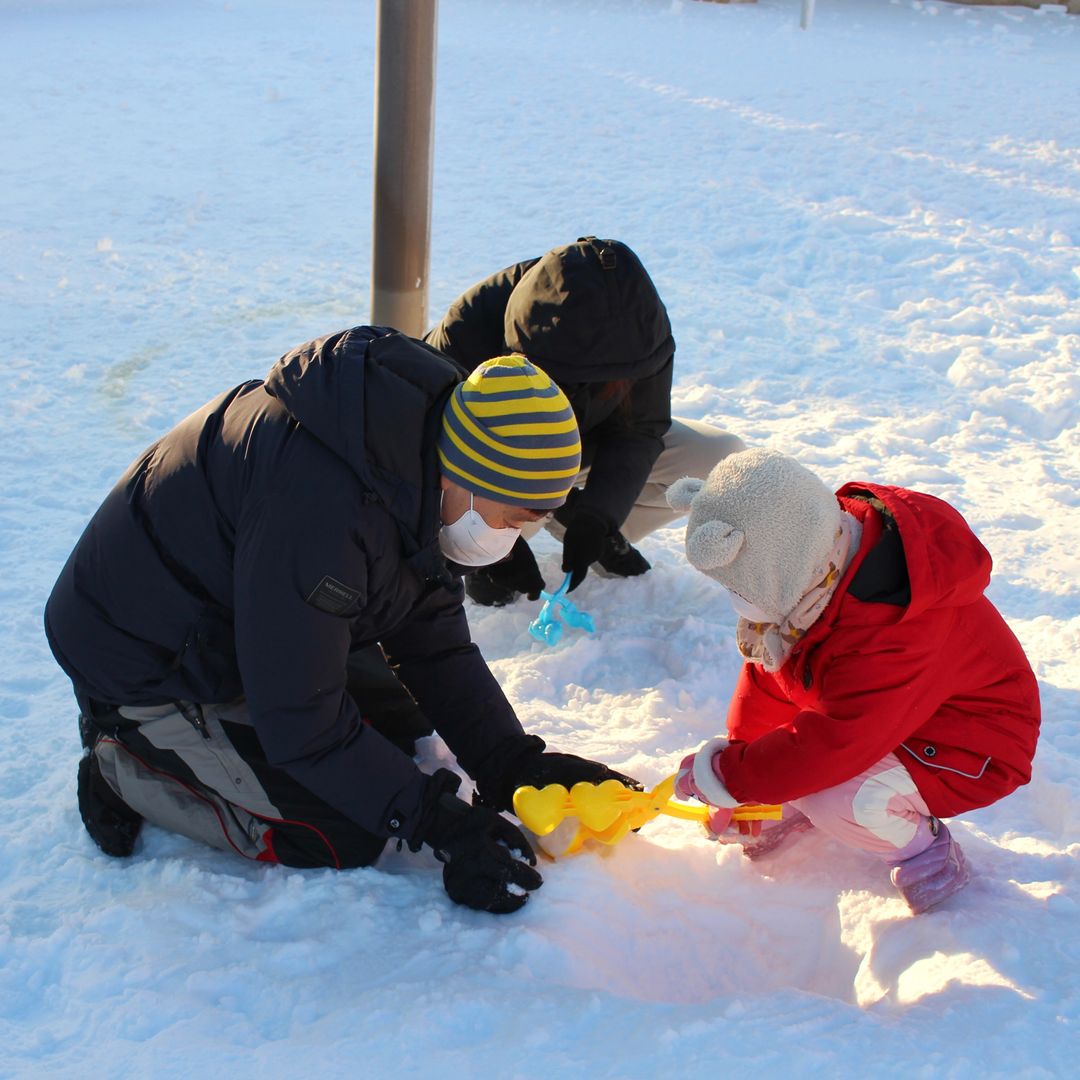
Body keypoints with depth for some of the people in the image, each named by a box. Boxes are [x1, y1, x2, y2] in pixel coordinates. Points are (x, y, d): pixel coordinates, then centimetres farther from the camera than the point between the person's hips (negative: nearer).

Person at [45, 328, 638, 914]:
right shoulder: (321, 501, -38)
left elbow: (435, 644, -1)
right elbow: (301, 718, -31)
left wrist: (516, 765, -10)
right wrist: (435, 823, -26)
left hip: (225, 625, 9)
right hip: (143, 664, -9)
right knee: (341, 839, -11)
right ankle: (123, 769, 1)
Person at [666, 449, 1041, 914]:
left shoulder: (890, 636, -42)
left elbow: (827, 748, -39)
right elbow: (767, 672, 0)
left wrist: (723, 775, -27)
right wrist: (740, 768, 2)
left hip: (971, 751, -9)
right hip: (882, 707, 9)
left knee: (838, 799, -32)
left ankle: (926, 850, -2)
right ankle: (797, 808, 9)